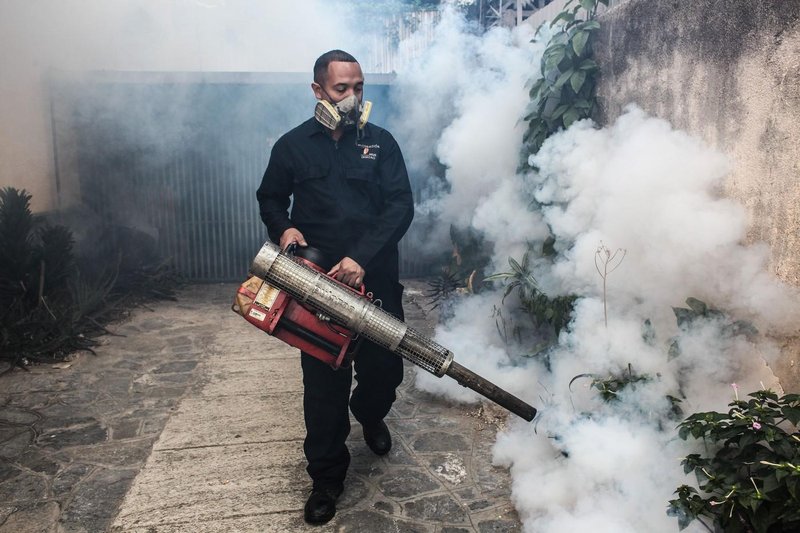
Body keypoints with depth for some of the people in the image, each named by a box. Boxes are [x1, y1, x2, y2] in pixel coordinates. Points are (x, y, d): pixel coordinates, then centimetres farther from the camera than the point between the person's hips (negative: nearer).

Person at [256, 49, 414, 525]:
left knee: (386, 369, 10)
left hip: (377, 281, 1)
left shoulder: (381, 142, 4)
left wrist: (362, 257, -18)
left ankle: (369, 413, 46)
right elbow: (270, 199, 17)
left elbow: (401, 206, -5)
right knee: (324, 384, 3)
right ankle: (327, 477, 21)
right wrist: (284, 227, -7)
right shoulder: (293, 146, 5)